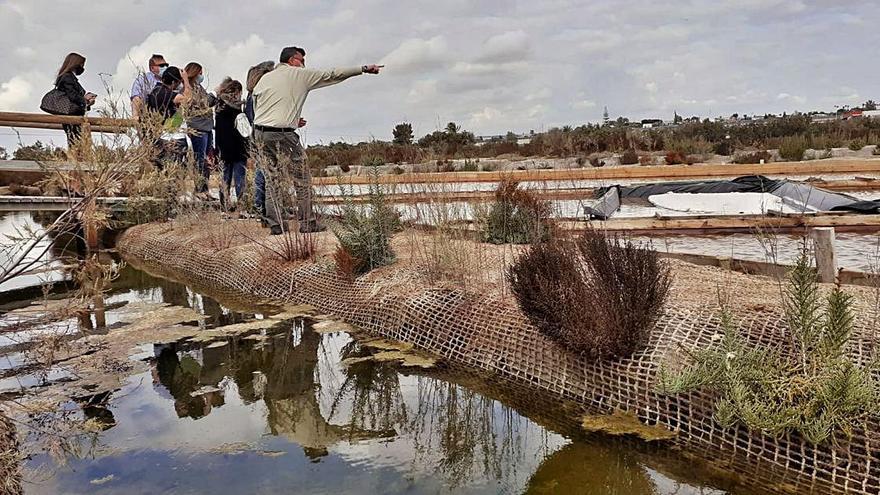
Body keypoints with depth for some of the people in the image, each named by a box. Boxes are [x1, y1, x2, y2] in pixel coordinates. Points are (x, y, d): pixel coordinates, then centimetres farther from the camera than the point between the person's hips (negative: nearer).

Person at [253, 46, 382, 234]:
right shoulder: (300, 75, 5)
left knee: (273, 180, 12)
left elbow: (256, 107, 14)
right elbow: (332, 75, 7)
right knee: (302, 179, 6)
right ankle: (307, 223, 10)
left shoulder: (265, 78, 17)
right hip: (283, 134, -6)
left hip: (259, 132, 6)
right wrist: (364, 69, 14)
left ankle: (276, 225, 11)